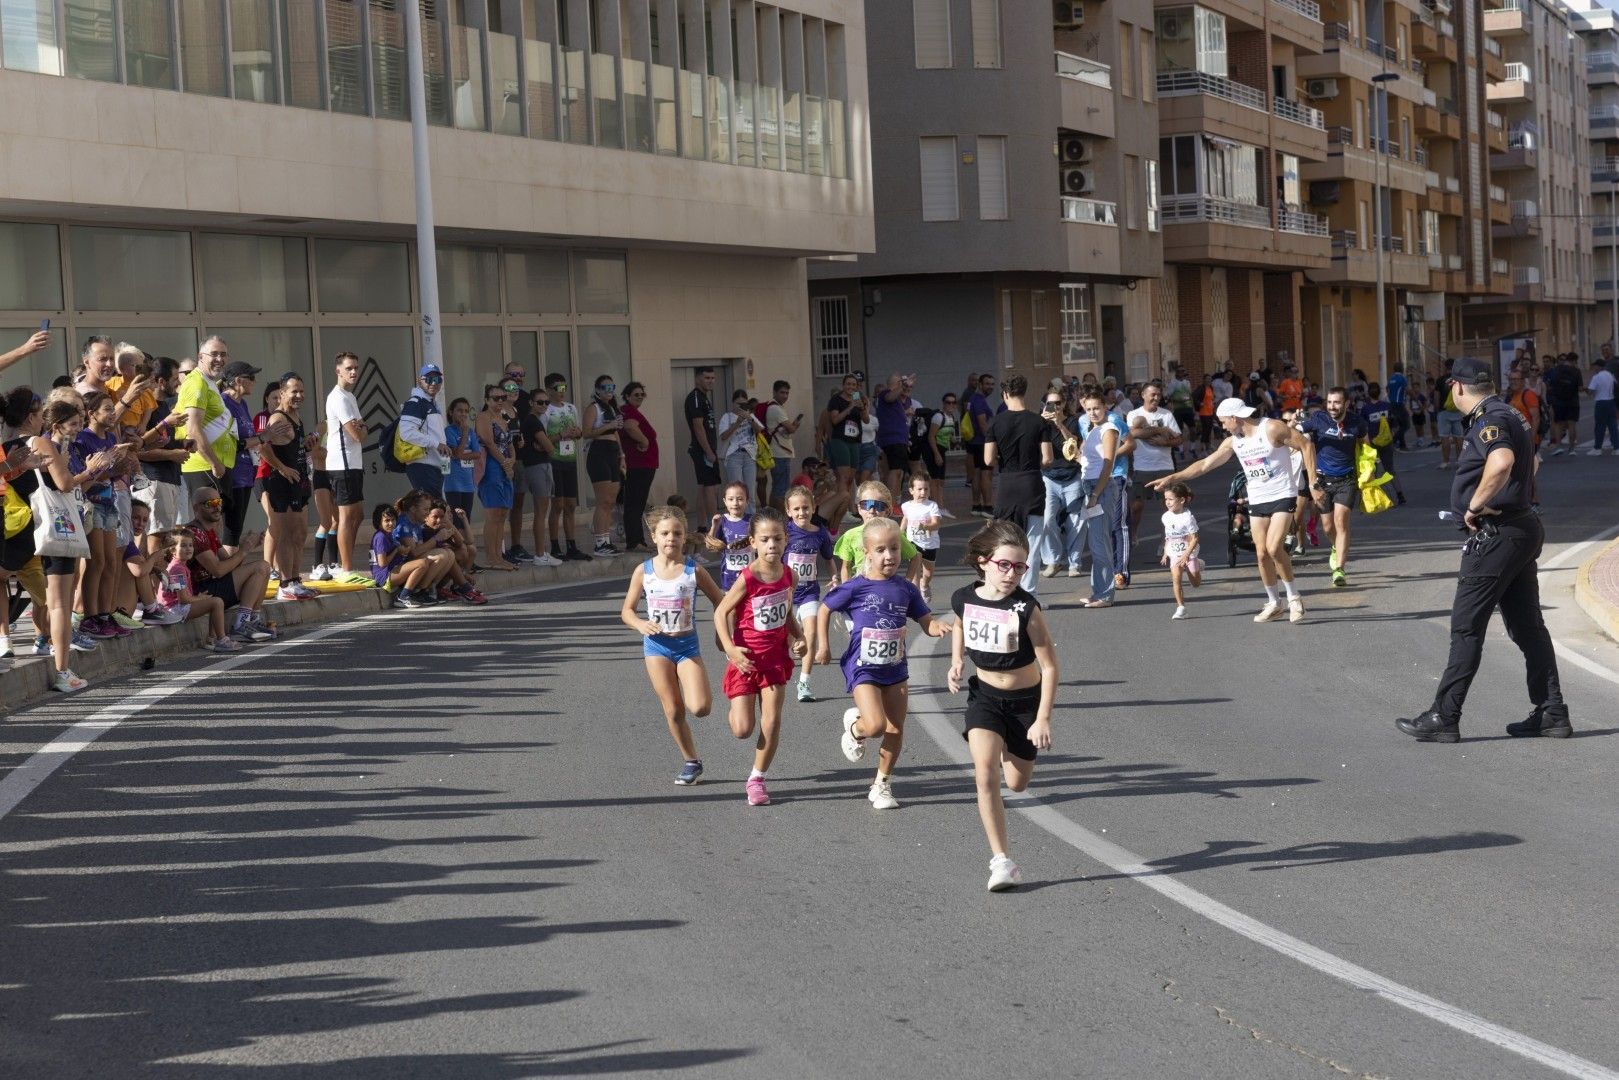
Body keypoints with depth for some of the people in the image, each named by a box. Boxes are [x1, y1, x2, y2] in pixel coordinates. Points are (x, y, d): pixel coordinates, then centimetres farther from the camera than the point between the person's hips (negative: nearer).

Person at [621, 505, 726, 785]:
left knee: (699, 707, -17)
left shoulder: (693, 570, -5)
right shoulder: (643, 571, -2)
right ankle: (690, 761, 20)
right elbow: (627, 610, 6)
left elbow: (720, 602, 5)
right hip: (657, 646, 1)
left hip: (687, 645, -1)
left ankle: (704, 694, 19)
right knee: (674, 711, 2)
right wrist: (640, 624, -14)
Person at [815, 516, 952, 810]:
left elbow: (927, 623, 4)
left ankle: (882, 786, 25)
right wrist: (824, 647, 2)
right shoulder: (855, 588, -11)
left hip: (895, 669, 4)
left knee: (895, 731, 7)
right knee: (875, 726, -20)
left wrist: (940, 627, -19)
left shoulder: (905, 589, 0)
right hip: (863, 668, -4)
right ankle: (854, 727, 17)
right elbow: (825, 609, 2)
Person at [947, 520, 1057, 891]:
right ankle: (1002, 860, -14)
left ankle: (1012, 749, 53)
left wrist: (1043, 719, -20)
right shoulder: (964, 599, -11)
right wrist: (957, 661, 1)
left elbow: (1050, 667, -17)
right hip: (984, 696, 2)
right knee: (985, 775, -20)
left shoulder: (1026, 609, -22)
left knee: (1016, 783, 15)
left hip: (1025, 700, -1)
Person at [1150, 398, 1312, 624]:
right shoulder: (1233, 442, 8)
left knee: (1274, 548, -19)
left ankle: (1294, 598, -3)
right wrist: (1172, 478, 9)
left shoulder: (1272, 428, -12)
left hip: (1283, 496, -6)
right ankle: (1273, 603, 15)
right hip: (1257, 501, 6)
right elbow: (1205, 464, 12)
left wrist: (1312, 482, -12)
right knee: (1261, 554, 1)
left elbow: (1306, 445, -9)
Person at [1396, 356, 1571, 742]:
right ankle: (1551, 714, 13)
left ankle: (1443, 717, -1)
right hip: (1523, 529, 10)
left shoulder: (1488, 420, -16)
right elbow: (1530, 463, 34)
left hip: (1495, 536, -10)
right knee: (1528, 626, 12)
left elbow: (1501, 462, -37)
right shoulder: (1509, 416, 16)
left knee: (1466, 627, -5)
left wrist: (1475, 505, -25)